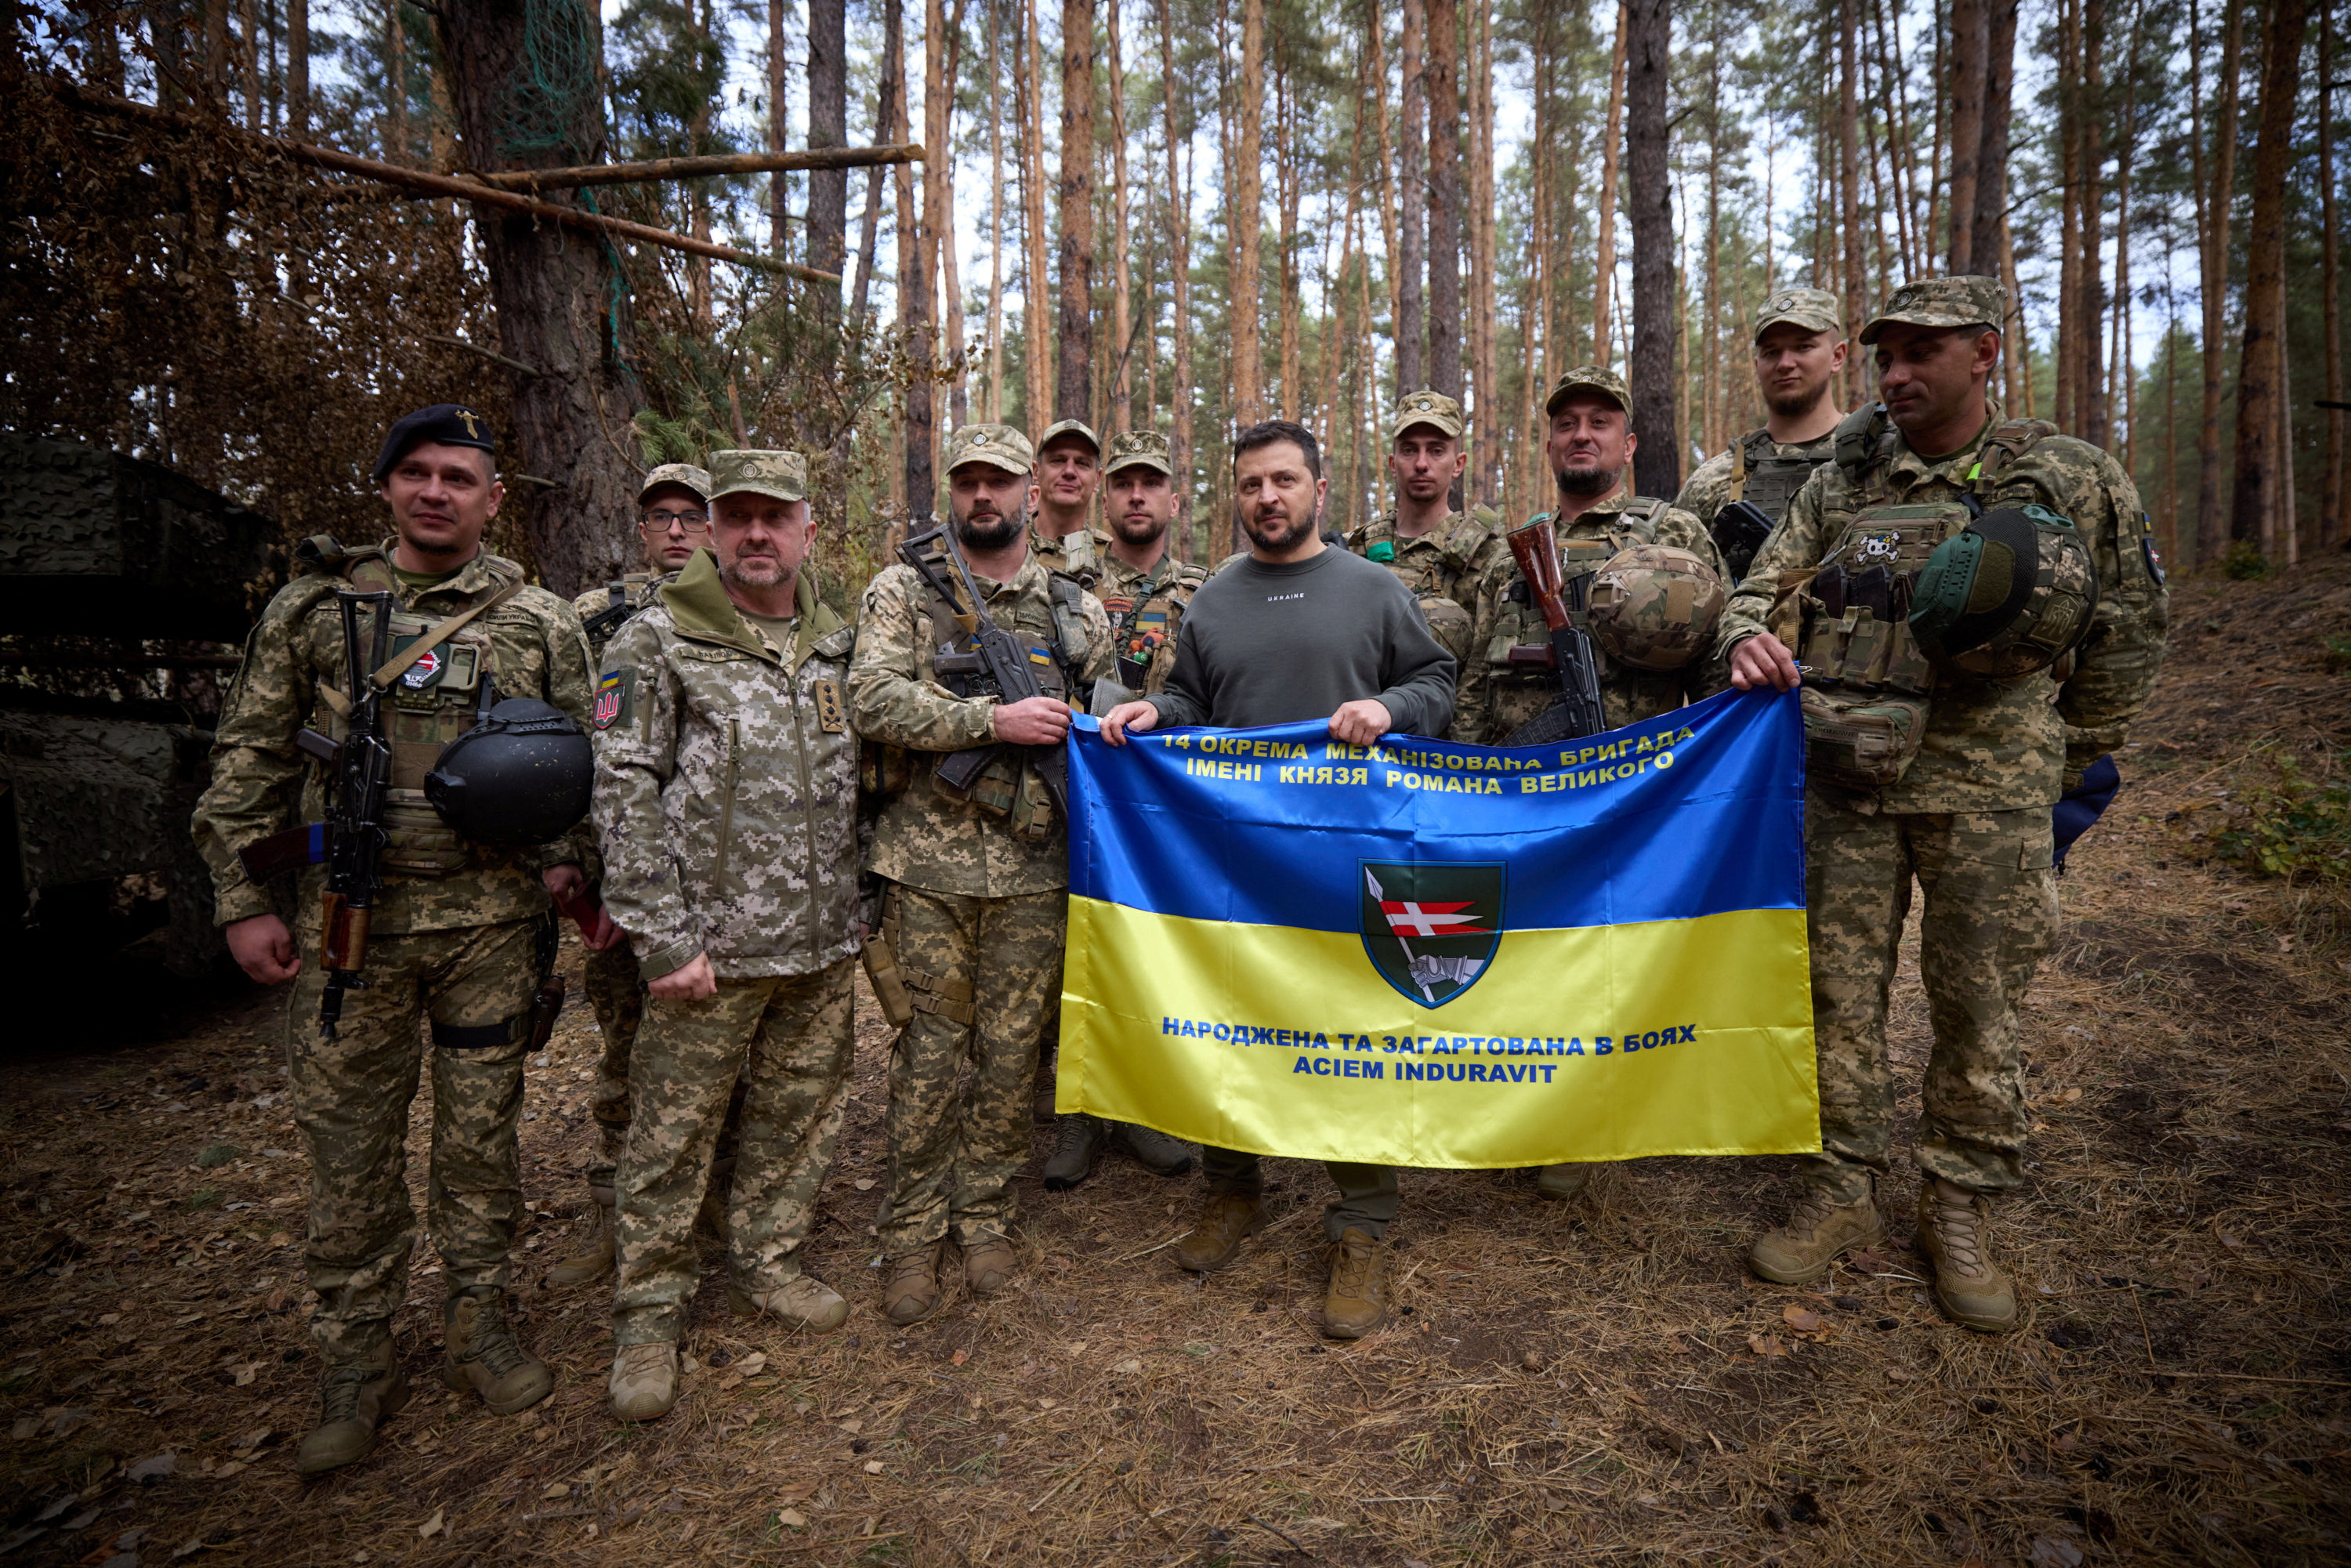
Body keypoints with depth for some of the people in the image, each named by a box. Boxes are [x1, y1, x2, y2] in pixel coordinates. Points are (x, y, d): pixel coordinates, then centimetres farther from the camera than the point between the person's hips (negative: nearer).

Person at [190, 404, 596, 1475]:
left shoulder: (541, 622, 3)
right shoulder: (311, 607, 5)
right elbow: (247, 758, 7)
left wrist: (566, 860, -3)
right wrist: (243, 899, 2)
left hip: (491, 921, 0)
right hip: (349, 921, 1)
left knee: (481, 1134, 10)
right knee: (348, 1145, 8)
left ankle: (479, 1327, 28)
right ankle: (357, 1365, 25)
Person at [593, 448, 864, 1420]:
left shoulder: (839, 644, 11)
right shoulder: (655, 642, -4)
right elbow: (624, 794, -9)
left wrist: (854, 910, 12)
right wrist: (663, 938, -14)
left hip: (824, 942, 5)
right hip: (712, 946, -4)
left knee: (800, 1115, 15)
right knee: (673, 1129, 5)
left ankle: (767, 1265, 35)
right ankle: (649, 1314, 23)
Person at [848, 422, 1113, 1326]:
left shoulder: (1075, 610, 12)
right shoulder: (902, 591, 4)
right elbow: (872, 700, -11)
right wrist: (995, 719, -18)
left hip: (1034, 865, 2)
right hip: (928, 861, -2)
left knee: (1012, 1049, 9)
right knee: (930, 1048, 6)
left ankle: (987, 1216, 28)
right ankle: (914, 1231, 23)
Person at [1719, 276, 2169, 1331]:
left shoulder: (2077, 483, 3)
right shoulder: (1838, 485, 7)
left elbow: (2127, 633, 11)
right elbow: (1759, 590, 8)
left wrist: (2075, 760, 13)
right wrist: (1749, 642, -16)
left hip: (1989, 792, -1)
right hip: (1847, 780, 2)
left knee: (1978, 1007, 7)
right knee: (1839, 989, 6)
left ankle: (1961, 1211, 24)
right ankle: (1840, 1195, 20)